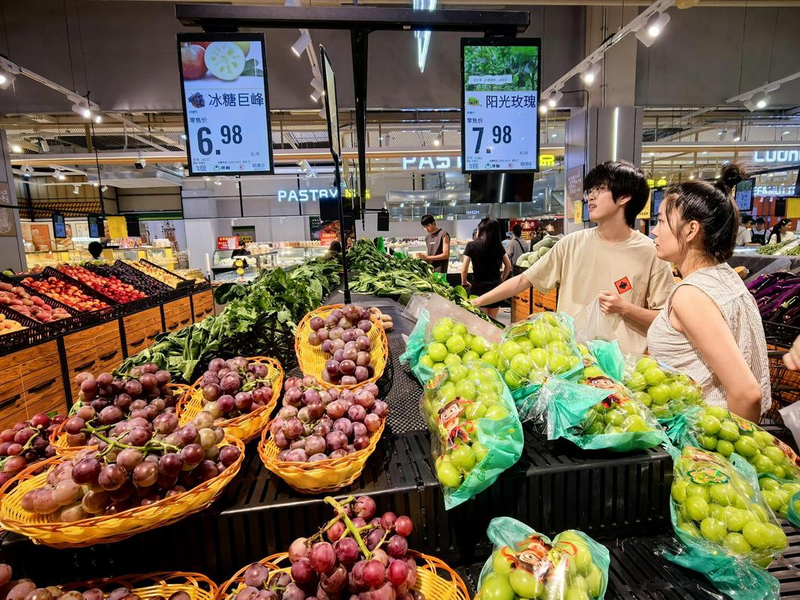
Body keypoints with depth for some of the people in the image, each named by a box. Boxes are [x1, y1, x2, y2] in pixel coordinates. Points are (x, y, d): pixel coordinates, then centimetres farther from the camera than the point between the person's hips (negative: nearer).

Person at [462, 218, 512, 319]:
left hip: (479, 287, -3)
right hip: (496, 286, 3)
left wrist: (464, 282, 7)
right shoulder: (498, 245, 4)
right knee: (493, 320, 15)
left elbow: (464, 269, -9)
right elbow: (508, 266, 10)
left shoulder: (471, 245, -7)